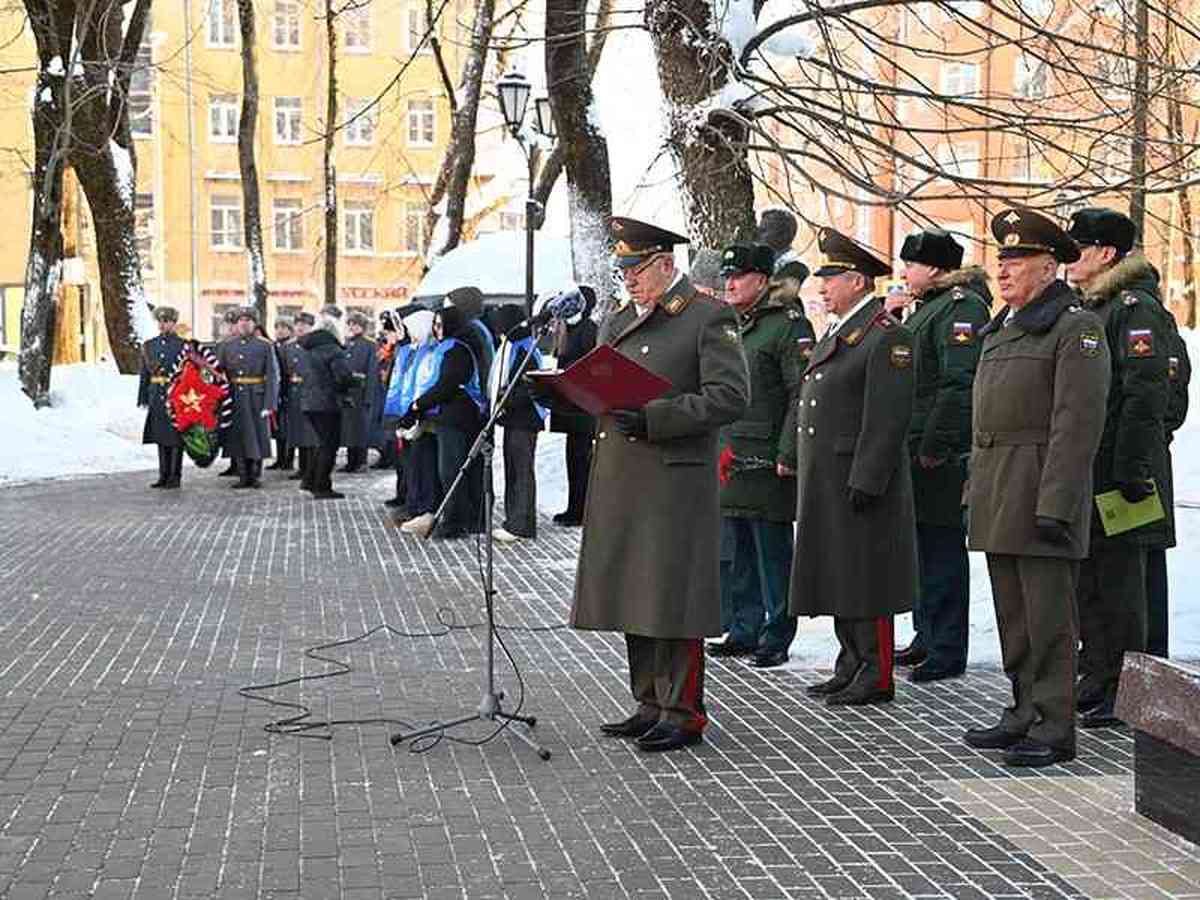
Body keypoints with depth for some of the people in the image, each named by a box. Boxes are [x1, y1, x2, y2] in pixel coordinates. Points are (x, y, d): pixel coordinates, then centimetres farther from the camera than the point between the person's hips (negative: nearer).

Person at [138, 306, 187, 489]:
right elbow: (144, 374, 13)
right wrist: (143, 398, 8)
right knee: (161, 438, 8)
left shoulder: (183, 345, -2)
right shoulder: (149, 345, 11)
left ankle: (175, 477, 5)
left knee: (176, 438, -1)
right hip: (157, 397, 5)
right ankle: (164, 476, 15)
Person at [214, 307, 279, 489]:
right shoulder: (226, 345, 8)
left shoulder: (265, 346, 0)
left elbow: (272, 376, -5)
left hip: (256, 398, -3)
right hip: (234, 397, 3)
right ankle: (243, 477, 11)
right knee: (237, 437, 4)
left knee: (257, 436, 1)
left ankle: (255, 475, 11)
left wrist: (269, 404, -12)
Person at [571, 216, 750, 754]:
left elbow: (730, 396, -14)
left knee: (672, 600, -4)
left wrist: (653, 417, -21)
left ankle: (683, 714, 7)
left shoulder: (710, 318, -4)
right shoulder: (617, 321, 18)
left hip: (675, 482, -7)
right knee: (634, 599, 11)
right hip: (618, 482, 7)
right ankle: (651, 706, 22)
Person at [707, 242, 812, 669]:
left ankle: (776, 638, 9)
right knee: (735, 554, 13)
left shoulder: (788, 325, -7)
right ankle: (743, 631, 23)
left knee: (773, 553, 0)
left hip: (765, 462, -8)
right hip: (726, 457, 8)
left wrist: (788, 455, -18)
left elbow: (802, 396, -13)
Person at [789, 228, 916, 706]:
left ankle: (876, 676, 4)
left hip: (860, 479, -9)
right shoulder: (835, 333, 18)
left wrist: (864, 484, -22)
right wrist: (807, 476, 18)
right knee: (838, 577, 14)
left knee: (864, 580, -4)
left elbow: (888, 417, -19)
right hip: (825, 485, 9)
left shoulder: (886, 336, -12)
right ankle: (851, 666, 23)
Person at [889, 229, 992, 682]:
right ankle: (927, 636, 27)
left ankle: (947, 652, 3)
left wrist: (935, 446, -23)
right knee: (922, 544, 16)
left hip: (942, 456, -10)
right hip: (915, 448, 10)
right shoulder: (926, 307, 20)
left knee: (943, 547, -4)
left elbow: (959, 382, -21)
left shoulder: (962, 306, -12)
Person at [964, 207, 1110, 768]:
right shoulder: (999, 330, 18)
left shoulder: (1076, 328, -9)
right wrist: (975, 492, 18)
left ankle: (1054, 730, 4)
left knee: (1047, 616, -4)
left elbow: (1078, 423, -16)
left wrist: (1055, 506, -21)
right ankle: (1025, 714, 23)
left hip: (1042, 493, -9)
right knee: (1013, 615, 14)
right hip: (998, 495, 9)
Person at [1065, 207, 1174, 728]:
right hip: (1083, 477, 9)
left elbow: (1146, 395, -19)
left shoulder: (1136, 307, -11)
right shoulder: (1087, 309, 18)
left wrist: (1131, 471, -23)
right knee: (1087, 586, 13)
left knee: (1118, 586, -2)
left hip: (1118, 475, -9)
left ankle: (1122, 701, 6)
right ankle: (1095, 687, 23)